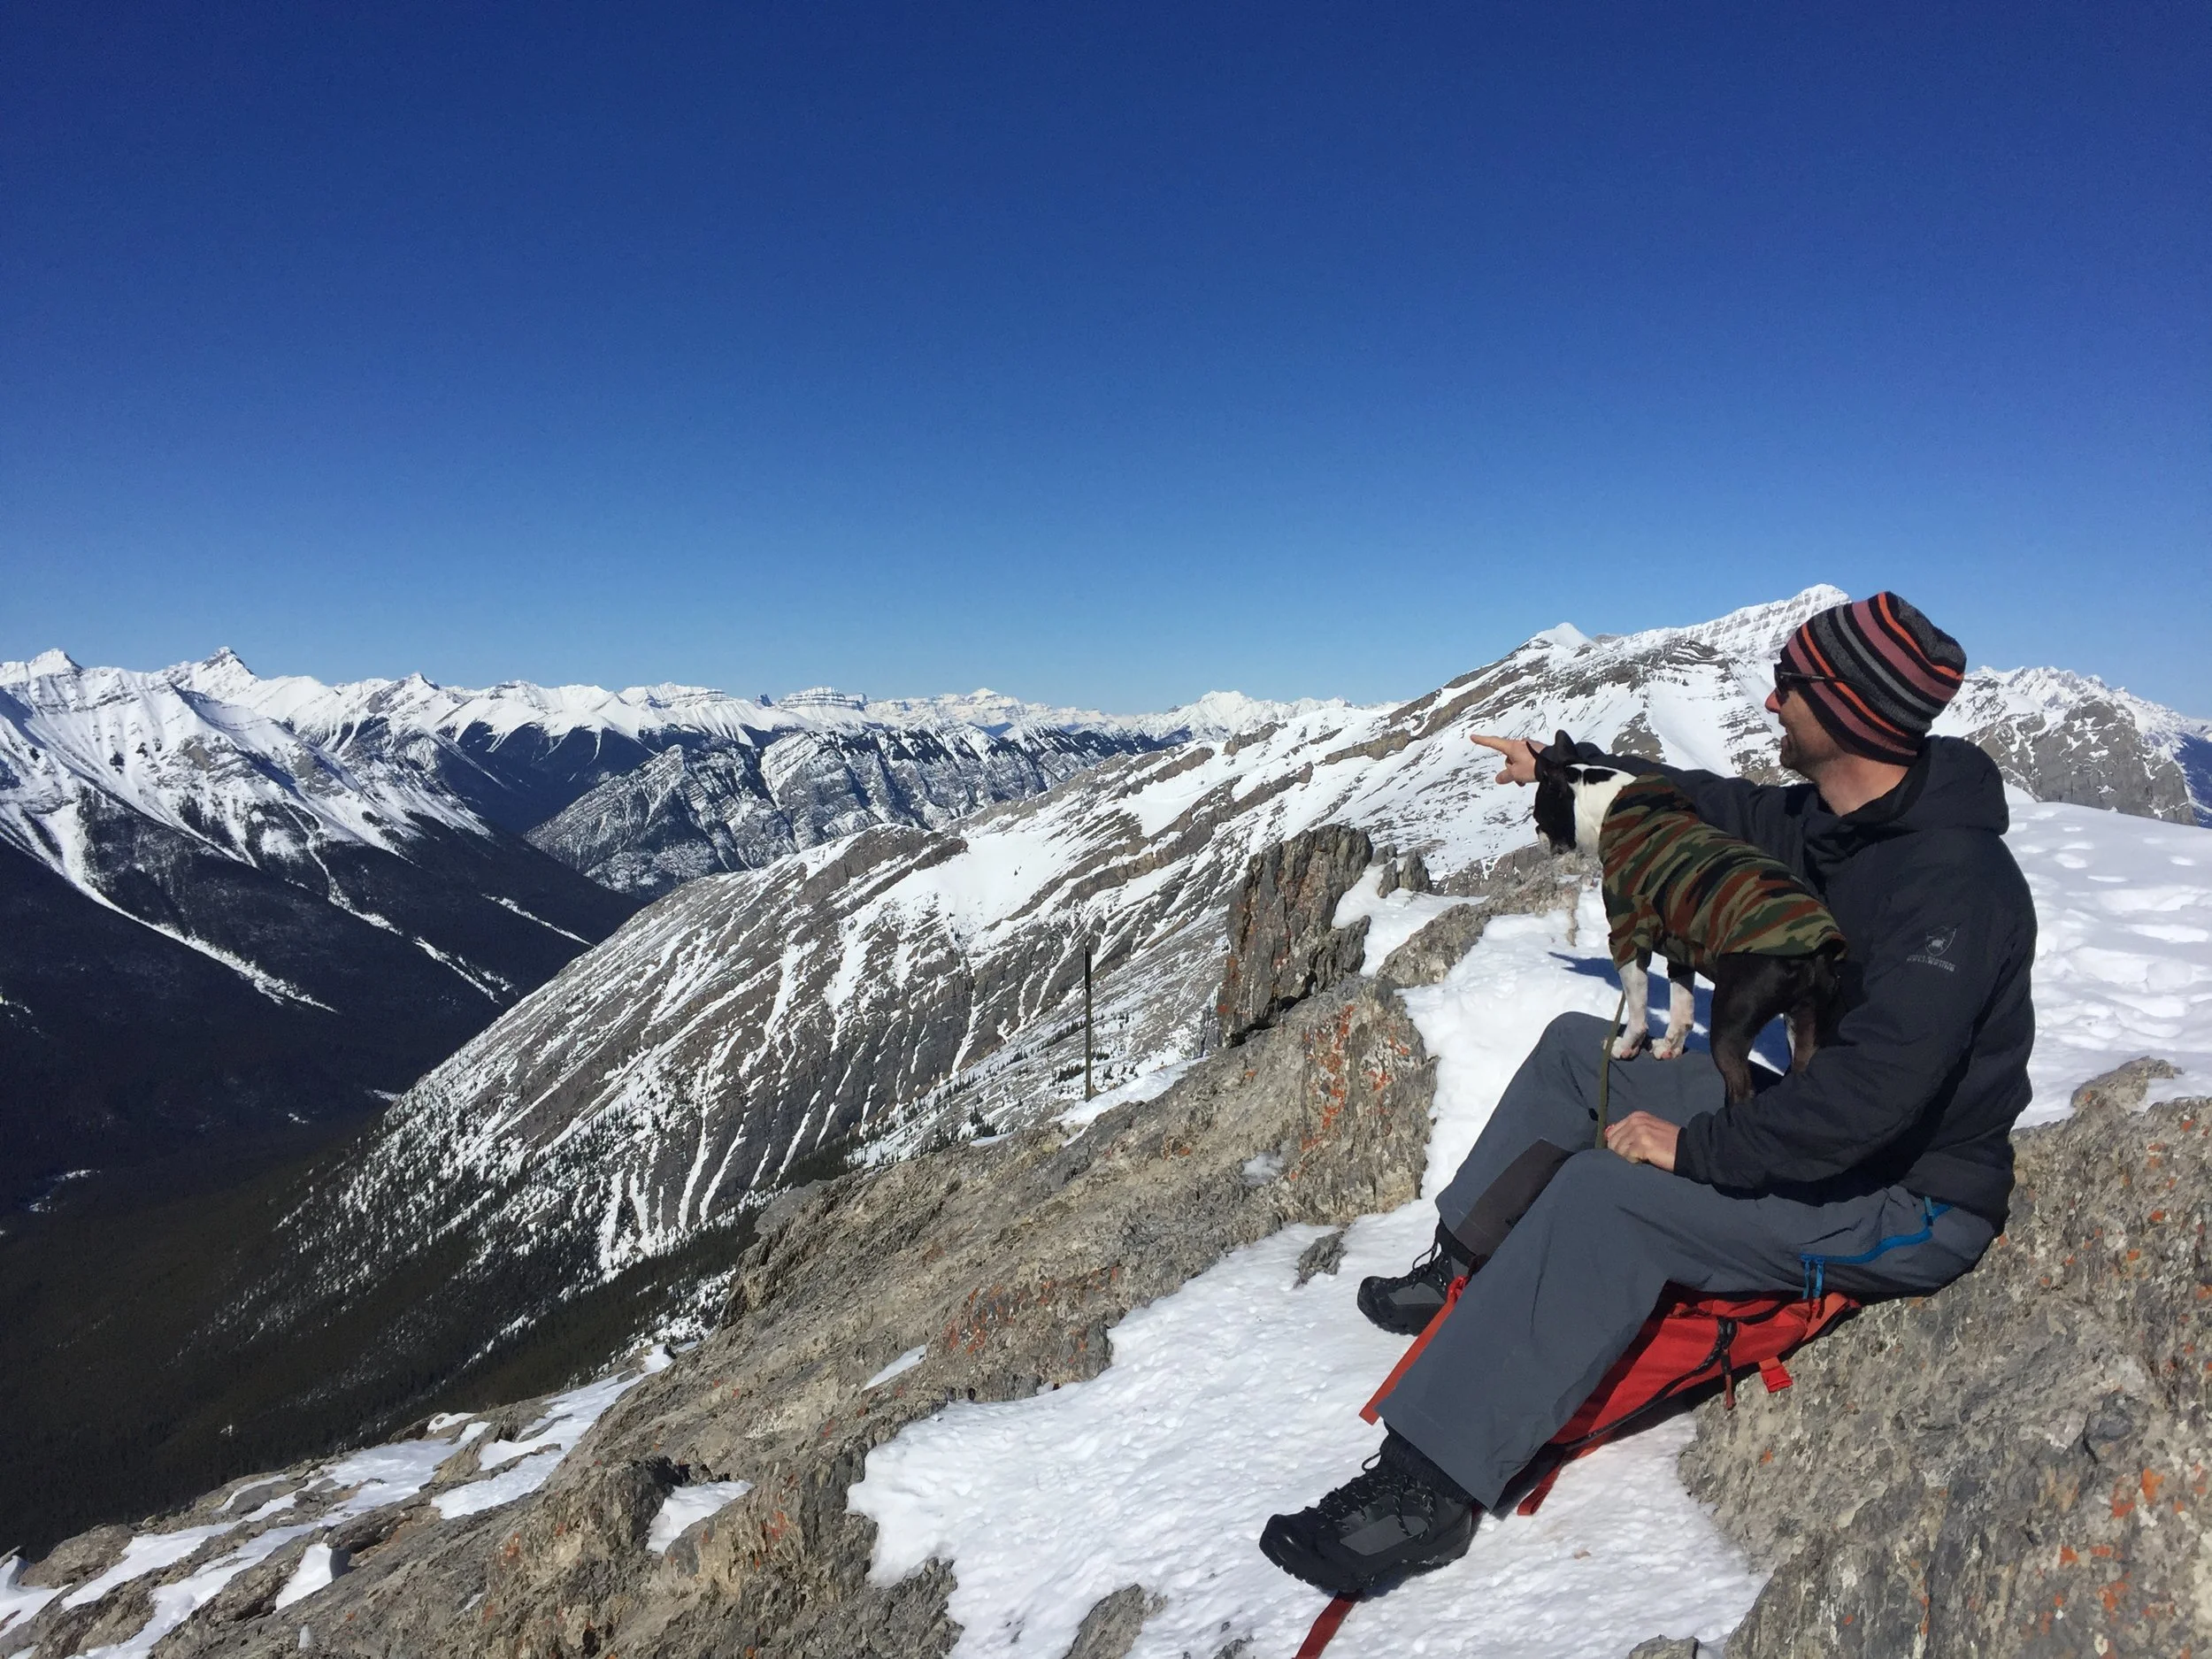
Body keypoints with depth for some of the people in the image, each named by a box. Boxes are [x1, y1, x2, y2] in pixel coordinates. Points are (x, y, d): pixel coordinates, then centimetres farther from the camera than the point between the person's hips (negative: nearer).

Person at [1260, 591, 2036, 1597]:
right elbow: (1720, 808, 16)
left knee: (1609, 1194, -30)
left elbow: (1872, 1090, -37)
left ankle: (1429, 1486, -22)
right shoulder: (1836, 821, -1)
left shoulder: (1953, 883, -29)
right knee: (1577, 1050, 9)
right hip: (1825, 1122, 10)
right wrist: (1566, 765, 22)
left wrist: (1698, 1148, -28)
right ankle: (1463, 1272, 16)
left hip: (1910, 1205, -10)